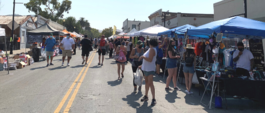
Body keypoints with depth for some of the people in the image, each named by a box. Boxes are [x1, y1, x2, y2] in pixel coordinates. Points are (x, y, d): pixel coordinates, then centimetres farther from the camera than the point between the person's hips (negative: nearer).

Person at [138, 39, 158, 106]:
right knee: (146, 82, 15)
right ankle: (146, 96, 25)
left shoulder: (152, 50, -15)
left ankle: (154, 99, -5)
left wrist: (143, 57, -15)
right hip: (146, 68, 9)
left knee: (150, 83, -11)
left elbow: (150, 60, -25)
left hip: (150, 69, -9)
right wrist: (142, 65, 20)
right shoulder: (150, 49, 14)